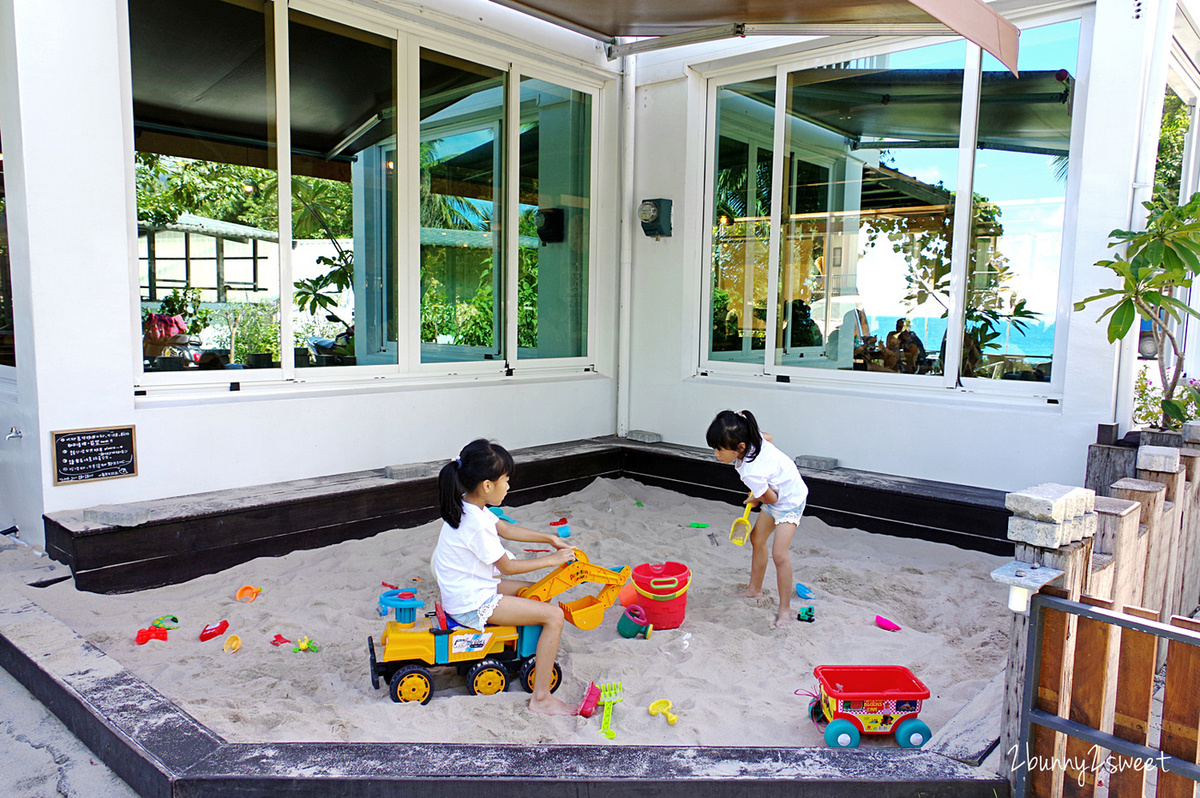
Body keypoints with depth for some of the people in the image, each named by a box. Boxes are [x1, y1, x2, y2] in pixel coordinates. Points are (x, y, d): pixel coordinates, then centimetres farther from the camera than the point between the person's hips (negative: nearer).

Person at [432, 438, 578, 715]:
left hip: (466, 590, 10)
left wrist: (550, 539, 14)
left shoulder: (468, 506, 2)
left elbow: (505, 529, 16)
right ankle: (541, 698, -8)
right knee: (553, 615, -13)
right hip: (472, 605, -10)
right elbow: (508, 567, -15)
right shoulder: (477, 524, -27)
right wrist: (551, 559, -4)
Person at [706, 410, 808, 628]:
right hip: (777, 491, 10)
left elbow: (771, 499, -23)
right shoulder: (752, 439, -18)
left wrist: (755, 500, 1)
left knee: (779, 554, -16)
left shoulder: (752, 473, -38)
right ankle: (755, 589, 34)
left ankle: (785, 609, -4)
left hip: (789, 500, -10)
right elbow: (767, 437, 6)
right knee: (757, 539, 17)